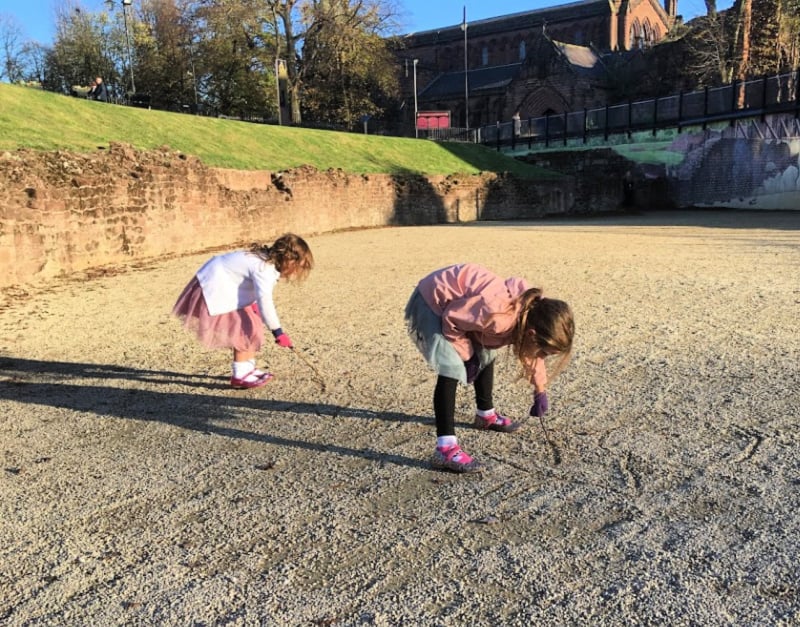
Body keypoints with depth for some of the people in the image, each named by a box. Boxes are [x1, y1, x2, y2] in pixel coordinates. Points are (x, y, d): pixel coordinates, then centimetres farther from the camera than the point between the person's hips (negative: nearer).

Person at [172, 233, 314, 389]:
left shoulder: (268, 260, 2)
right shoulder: (264, 269, -29)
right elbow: (265, 301, -37)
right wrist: (278, 332, -37)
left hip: (224, 285, 10)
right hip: (214, 289, -10)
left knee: (252, 327, 13)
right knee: (246, 330, -11)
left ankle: (248, 369, 22)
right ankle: (239, 376, -2)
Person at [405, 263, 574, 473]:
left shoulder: (533, 309, -9)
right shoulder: (498, 316, -37)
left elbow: (531, 351, 11)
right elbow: (450, 319, -25)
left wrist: (540, 390, 18)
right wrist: (466, 354, -14)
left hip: (459, 300, 9)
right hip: (433, 302, -9)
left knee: (485, 355, 19)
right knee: (451, 369, -21)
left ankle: (486, 414, 41)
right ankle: (445, 449, -21)